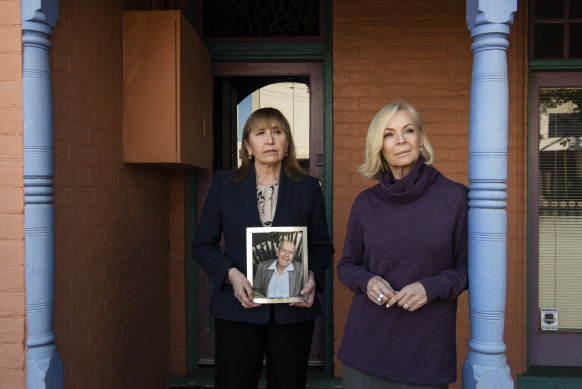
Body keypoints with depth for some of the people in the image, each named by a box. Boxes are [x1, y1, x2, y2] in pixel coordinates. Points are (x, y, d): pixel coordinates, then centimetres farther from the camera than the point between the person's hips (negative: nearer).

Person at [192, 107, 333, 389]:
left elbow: (322, 245, 10)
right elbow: (203, 245, 4)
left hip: (293, 310, 1)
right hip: (238, 311, 0)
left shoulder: (308, 188, 4)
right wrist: (231, 274, -13)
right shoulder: (224, 183, 3)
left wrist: (313, 275, -10)